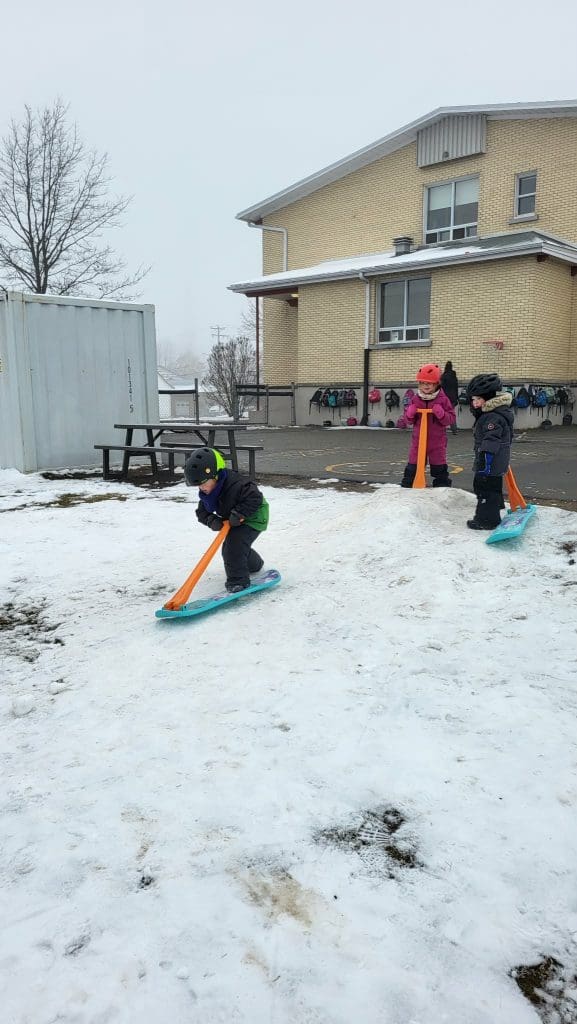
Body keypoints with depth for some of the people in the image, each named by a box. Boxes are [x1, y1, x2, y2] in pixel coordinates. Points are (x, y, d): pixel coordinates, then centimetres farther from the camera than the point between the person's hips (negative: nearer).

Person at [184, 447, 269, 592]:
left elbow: (255, 498, -37)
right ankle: (254, 565, 48)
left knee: (234, 546, -23)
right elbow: (202, 512, -3)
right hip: (234, 522, 9)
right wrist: (211, 520, -24)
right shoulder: (206, 493, -8)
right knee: (229, 548, 20)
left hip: (252, 519, -9)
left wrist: (238, 514, -39)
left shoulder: (236, 484, -35)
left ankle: (238, 581, -8)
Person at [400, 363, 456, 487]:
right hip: (418, 440, 2)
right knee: (412, 468, 7)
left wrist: (441, 413, -24)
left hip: (437, 441, -2)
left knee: (439, 469, 8)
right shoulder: (415, 399, 2)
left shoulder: (443, 399, -6)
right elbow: (408, 420, 7)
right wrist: (410, 413, -14)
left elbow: (451, 419, -6)